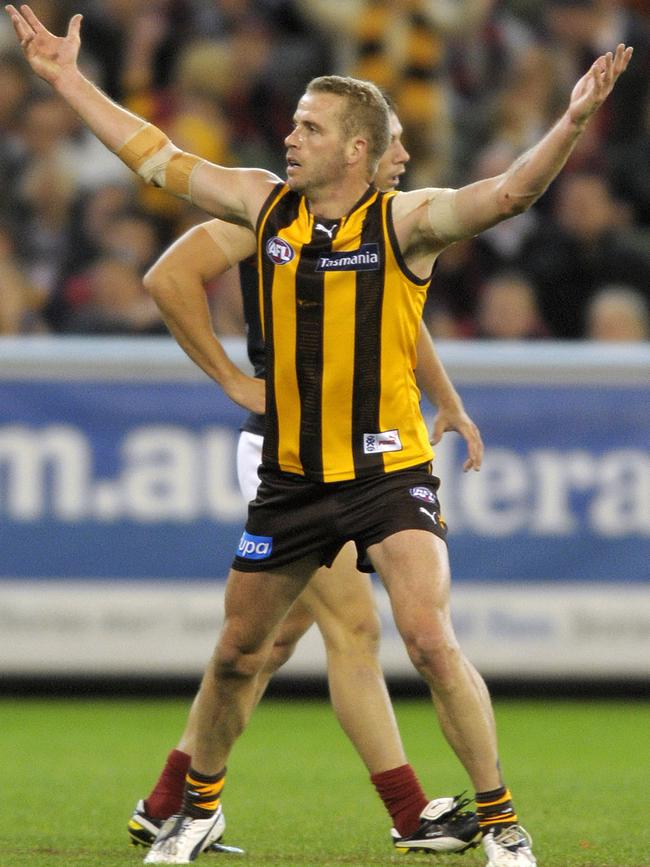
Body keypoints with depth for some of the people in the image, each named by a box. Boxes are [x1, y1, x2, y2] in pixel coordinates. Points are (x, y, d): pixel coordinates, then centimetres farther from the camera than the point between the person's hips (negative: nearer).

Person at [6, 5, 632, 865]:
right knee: (236, 653, 15)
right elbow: (159, 159, 11)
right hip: (290, 474, 5)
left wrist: (573, 121, -42)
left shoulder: (405, 222, -11)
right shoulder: (266, 204, 2)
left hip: (388, 469, -5)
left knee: (430, 641, -19)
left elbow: (509, 191, -26)